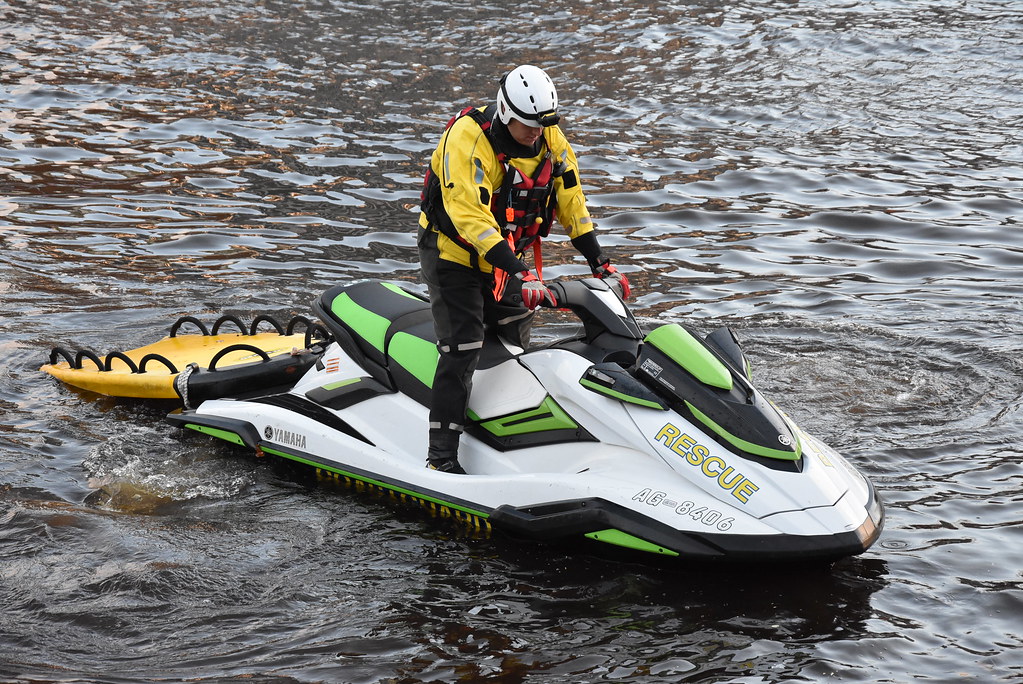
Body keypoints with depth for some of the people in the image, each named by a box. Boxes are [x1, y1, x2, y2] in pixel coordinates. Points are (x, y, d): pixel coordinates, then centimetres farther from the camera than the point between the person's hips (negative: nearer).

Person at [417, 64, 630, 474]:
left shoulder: (551, 140, -6)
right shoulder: (468, 138, -27)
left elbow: (571, 201, 3)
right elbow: (469, 215, -35)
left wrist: (600, 264, -5)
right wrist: (520, 274, -42)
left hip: (506, 255, 7)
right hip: (453, 252, -7)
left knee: (514, 348, 8)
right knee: (462, 351, -15)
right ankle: (441, 455, -13)